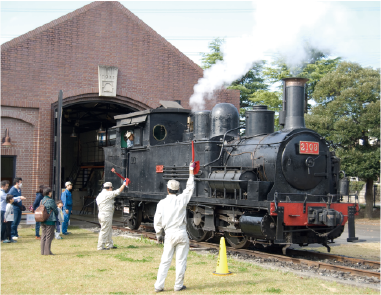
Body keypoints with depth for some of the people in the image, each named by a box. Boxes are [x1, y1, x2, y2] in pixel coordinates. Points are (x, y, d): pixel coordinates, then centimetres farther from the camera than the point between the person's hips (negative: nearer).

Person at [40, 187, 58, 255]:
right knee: (49, 236, -2)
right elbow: (56, 210, -6)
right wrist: (56, 215, 15)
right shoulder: (50, 201, -14)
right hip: (50, 221, -8)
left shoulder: (42, 201, 9)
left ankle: (43, 251, 14)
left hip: (42, 221, 8)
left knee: (43, 236, 11)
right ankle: (47, 251, -2)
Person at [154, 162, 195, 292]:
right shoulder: (181, 199, -5)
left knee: (165, 261, 7)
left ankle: (159, 286, 7)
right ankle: (178, 285, 12)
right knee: (181, 261, 6)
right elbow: (190, 188, 9)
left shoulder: (162, 203, 0)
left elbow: (157, 221, 3)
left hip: (169, 234, 2)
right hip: (181, 233, -2)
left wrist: (159, 235, 16)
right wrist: (191, 172, 19)